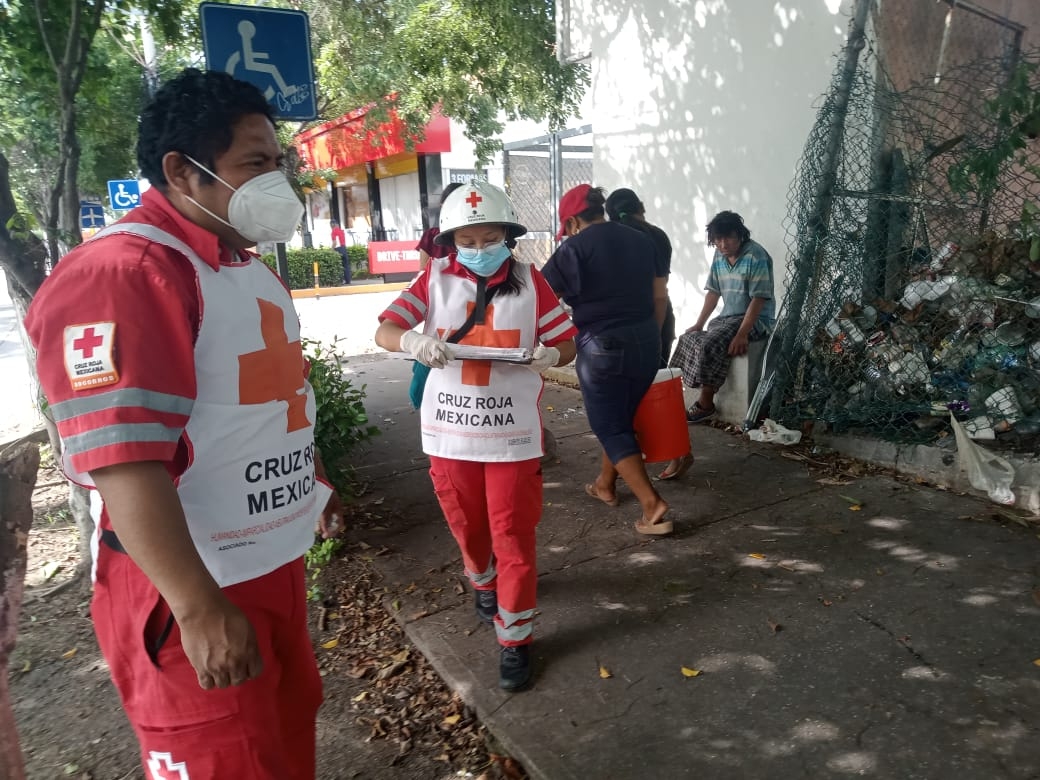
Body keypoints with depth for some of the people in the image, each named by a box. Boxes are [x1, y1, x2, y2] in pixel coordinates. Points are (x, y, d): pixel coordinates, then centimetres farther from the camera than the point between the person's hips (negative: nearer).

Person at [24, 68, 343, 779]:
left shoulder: (250, 267, 11)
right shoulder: (122, 275, -22)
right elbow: (125, 463, -28)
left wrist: (317, 481, 25)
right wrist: (200, 610, -27)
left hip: (275, 560, 9)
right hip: (193, 592, -9)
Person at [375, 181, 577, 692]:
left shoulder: (529, 282, -1)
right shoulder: (434, 279, -1)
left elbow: (566, 344, 2)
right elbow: (383, 331, -6)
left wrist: (548, 356, -21)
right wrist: (413, 341, -28)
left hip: (513, 434, -1)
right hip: (450, 431, 2)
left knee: (514, 538, 4)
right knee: (467, 527, 19)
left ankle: (514, 637, 20)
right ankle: (483, 580, 51)